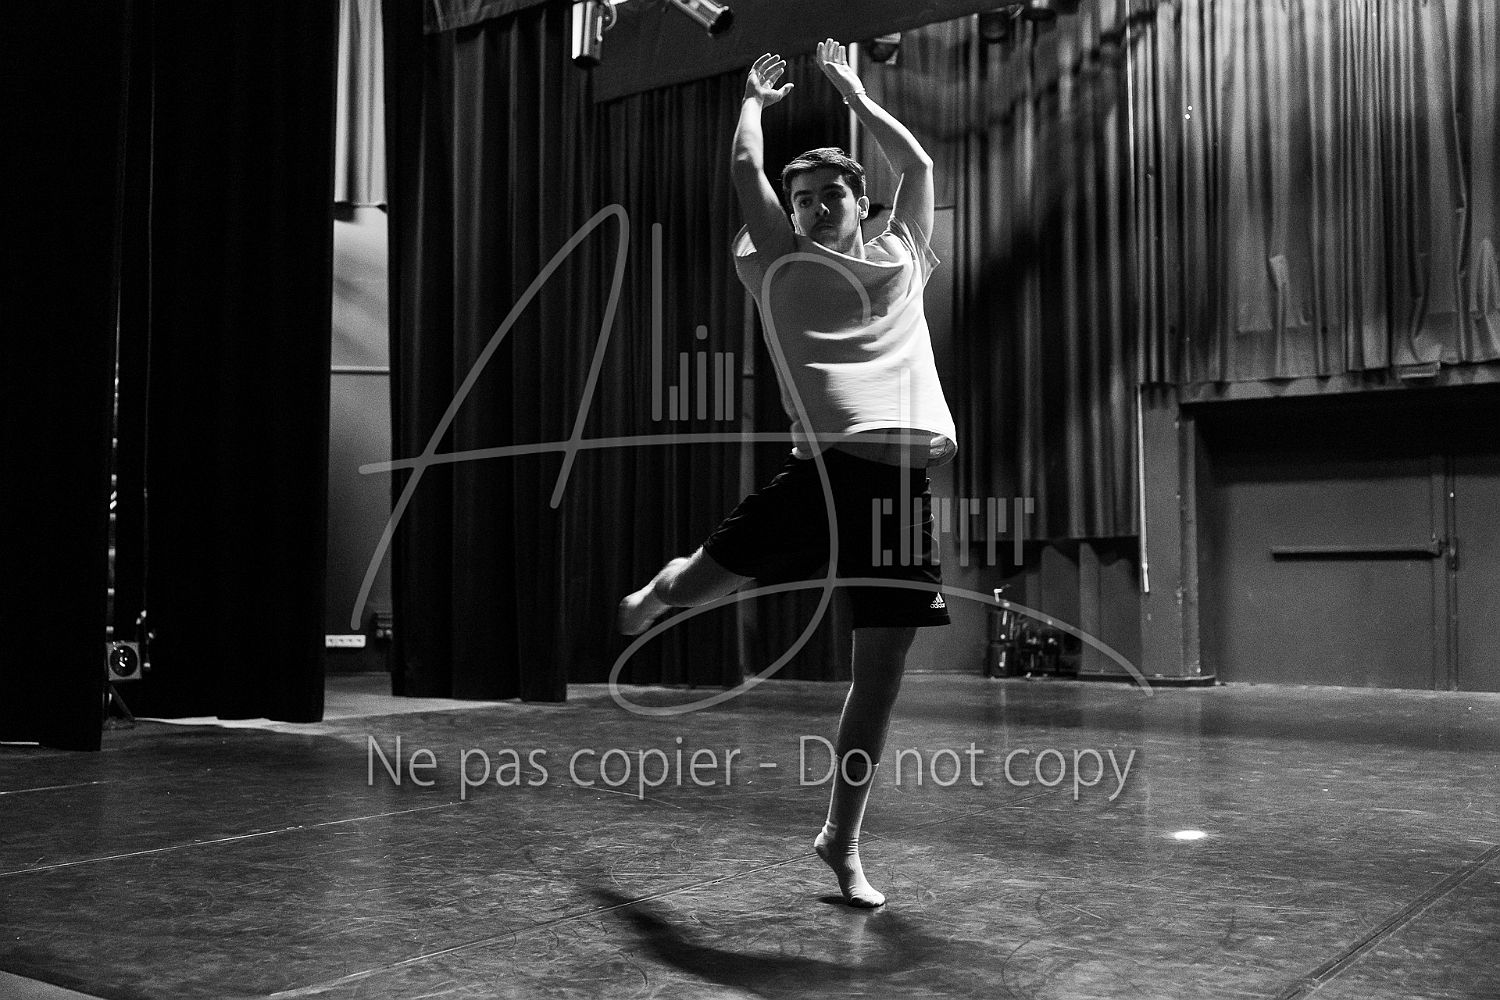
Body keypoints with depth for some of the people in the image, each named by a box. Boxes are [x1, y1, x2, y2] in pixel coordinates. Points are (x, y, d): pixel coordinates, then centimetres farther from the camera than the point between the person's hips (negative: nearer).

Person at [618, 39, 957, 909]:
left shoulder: (903, 260, 21)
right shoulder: (784, 268, 14)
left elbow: (919, 164, 25)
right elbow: (746, 168, 14)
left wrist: (853, 91, 36)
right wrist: (757, 97, 32)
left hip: (902, 481, 2)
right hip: (826, 469, -2)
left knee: (882, 672, 3)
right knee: (700, 585, 6)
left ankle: (843, 841, 17)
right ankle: (660, 591, 46)